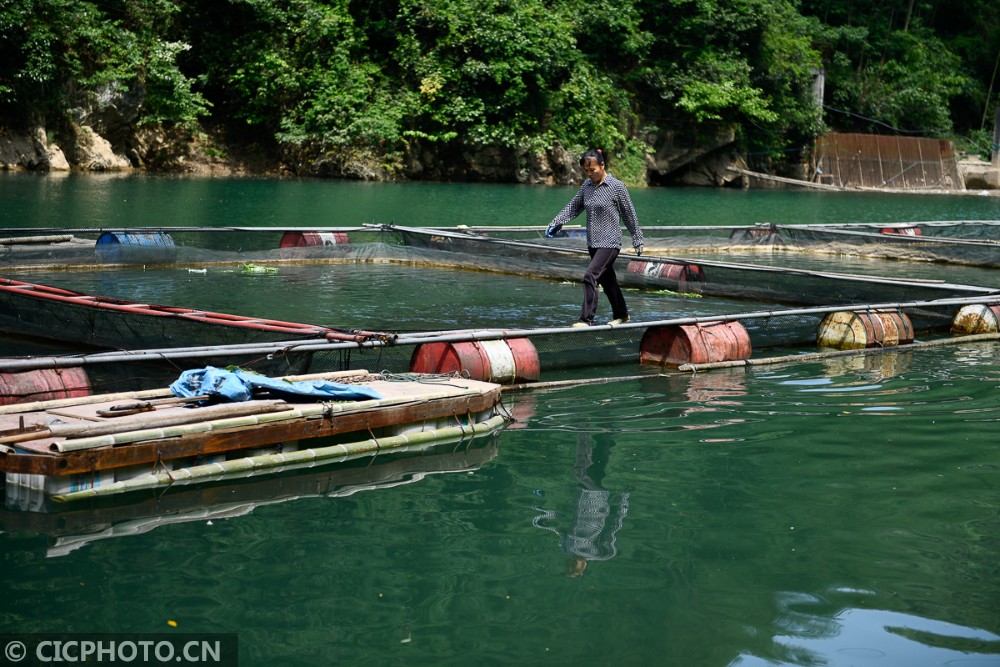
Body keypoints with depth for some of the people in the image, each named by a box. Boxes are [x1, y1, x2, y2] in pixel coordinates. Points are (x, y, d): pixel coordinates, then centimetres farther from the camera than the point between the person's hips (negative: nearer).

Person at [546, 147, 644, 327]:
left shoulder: (617, 186, -10)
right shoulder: (587, 185, 7)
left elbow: (630, 214, -4)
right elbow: (573, 207, 16)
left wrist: (637, 239, 1)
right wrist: (556, 223, 4)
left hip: (610, 243, -7)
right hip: (593, 243, 7)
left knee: (590, 275, -19)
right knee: (607, 280, 16)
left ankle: (586, 319, -17)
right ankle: (621, 314, 33)